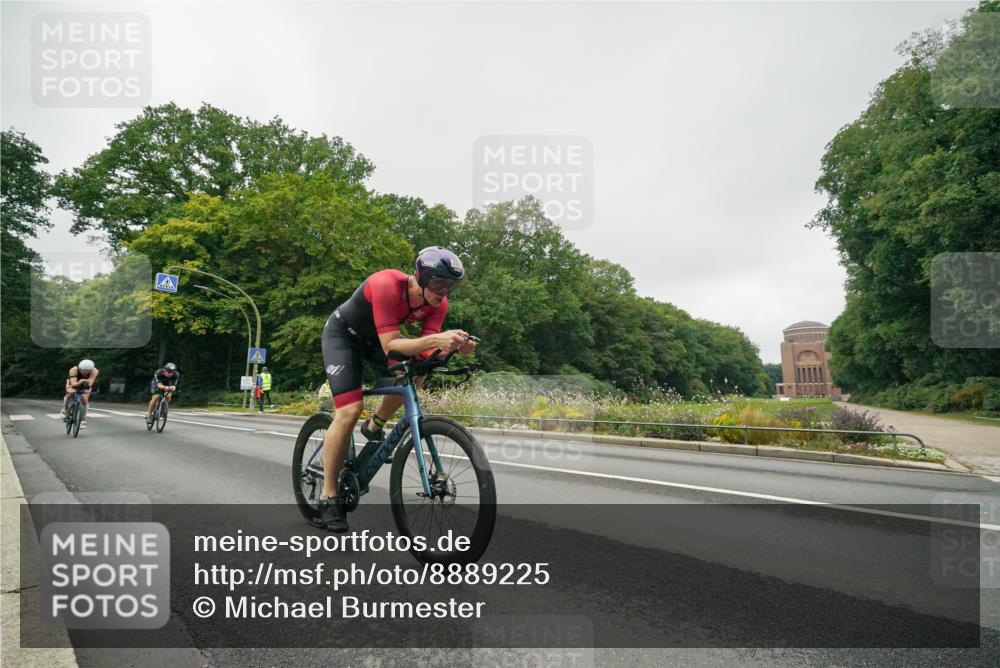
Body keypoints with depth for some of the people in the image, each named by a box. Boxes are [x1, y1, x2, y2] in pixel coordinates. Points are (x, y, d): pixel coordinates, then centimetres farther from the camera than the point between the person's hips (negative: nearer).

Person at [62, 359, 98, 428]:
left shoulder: (94, 371, -36)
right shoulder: (73, 370, -37)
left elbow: (90, 384, -42)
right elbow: (73, 384, -44)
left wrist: (88, 383, -64)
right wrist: (79, 383, -64)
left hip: (85, 385, 0)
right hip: (74, 383, 0)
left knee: (85, 400, -14)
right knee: (69, 394, -26)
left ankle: (83, 420, -1)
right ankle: (65, 409, 4)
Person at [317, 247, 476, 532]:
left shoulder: (438, 303, -18)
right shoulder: (387, 285, -37)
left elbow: (426, 352, -22)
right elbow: (390, 346, -41)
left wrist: (453, 346, -42)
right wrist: (436, 339, -54)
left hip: (373, 337, 6)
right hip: (342, 334, -6)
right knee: (349, 411, -17)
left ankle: (374, 426, 5)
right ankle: (328, 496, -3)